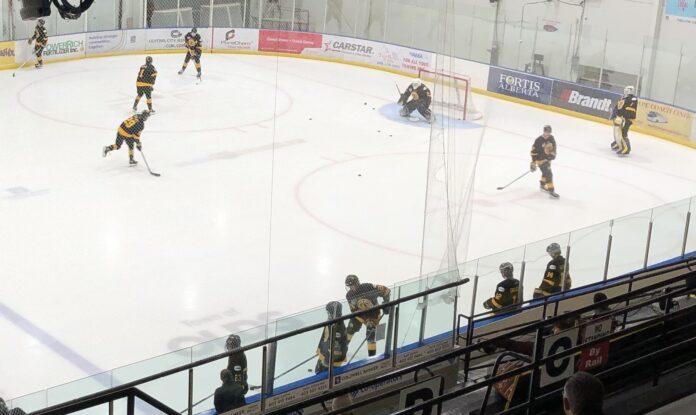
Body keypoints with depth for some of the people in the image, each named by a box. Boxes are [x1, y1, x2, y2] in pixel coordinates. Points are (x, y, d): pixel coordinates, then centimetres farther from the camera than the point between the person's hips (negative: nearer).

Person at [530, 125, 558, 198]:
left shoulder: (551, 138, -5)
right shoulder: (538, 140, -24)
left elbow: (554, 146, 15)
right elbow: (534, 151, -21)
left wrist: (553, 154, 15)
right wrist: (533, 162, -20)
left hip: (548, 158, 8)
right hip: (541, 160, -8)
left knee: (546, 172, 25)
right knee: (548, 174, -13)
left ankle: (542, 185, 48)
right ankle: (551, 190, -8)